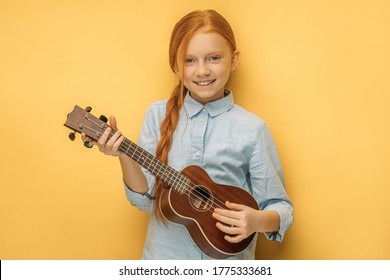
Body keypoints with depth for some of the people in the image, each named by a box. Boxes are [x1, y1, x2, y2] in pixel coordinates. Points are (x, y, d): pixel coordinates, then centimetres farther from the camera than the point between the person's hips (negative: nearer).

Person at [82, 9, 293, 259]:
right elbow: (146, 199, -6)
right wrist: (125, 156, -21)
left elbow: (281, 208, -6)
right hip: (164, 257, 2)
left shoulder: (252, 129, -12)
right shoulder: (159, 115, -6)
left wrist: (258, 221, -25)